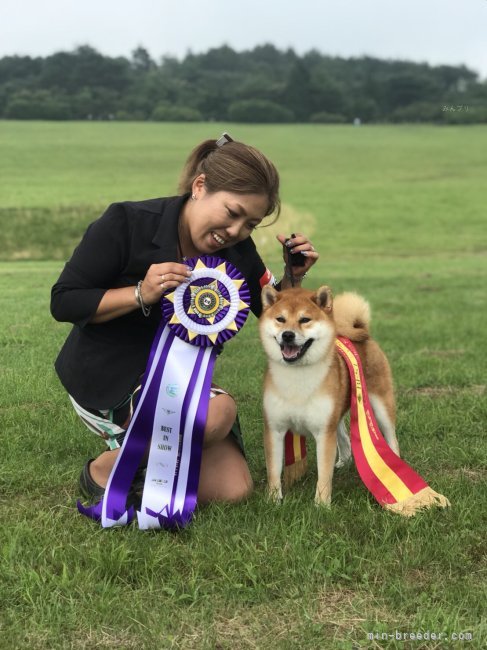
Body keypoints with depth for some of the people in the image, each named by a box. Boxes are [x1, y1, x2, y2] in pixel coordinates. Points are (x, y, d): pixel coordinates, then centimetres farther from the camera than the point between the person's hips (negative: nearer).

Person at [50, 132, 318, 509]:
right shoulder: (128, 224, -18)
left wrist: (294, 275, -12)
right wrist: (141, 294, -29)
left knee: (234, 490, -7)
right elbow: (63, 302, -16)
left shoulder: (238, 251, -3)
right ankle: (106, 470, -8)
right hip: (106, 378, -6)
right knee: (218, 411, -31)